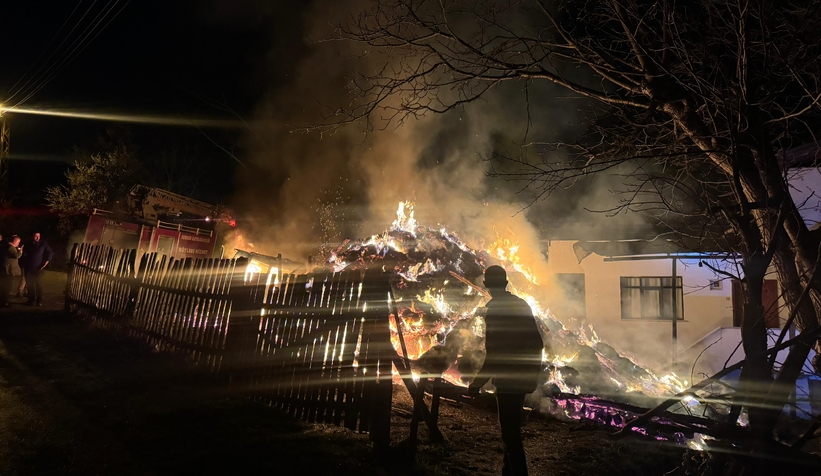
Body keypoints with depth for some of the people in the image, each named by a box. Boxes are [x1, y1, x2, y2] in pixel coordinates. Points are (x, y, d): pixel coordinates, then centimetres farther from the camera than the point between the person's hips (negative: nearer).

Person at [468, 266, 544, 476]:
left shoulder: (494, 308, -16)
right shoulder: (521, 304, 8)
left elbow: (494, 353, -22)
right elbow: (537, 342, 14)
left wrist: (478, 382, -14)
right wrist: (532, 372, 25)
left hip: (508, 379, -9)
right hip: (522, 377, 9)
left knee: (510, 432, -1)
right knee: (512, 429, 21)